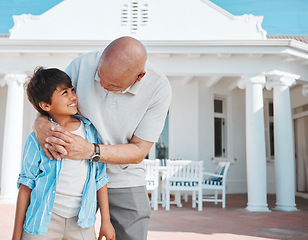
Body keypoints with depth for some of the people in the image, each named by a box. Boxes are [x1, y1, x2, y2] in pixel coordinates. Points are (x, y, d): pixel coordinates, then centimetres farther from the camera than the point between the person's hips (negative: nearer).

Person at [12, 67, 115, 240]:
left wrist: (106, 221, 7)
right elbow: (26, 185, -2)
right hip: (45, 219, -2)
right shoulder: (37, 139, -6)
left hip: (81, 222, 2)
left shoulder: (90, 130, 2)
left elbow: (100, 178, 6)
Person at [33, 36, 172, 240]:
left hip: (124, 183, -1)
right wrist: (41, 125, -29)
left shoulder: (159, 88, -20)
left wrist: (89, 151, -31)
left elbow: (138, 152, -16)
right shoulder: (83, 65, -16)